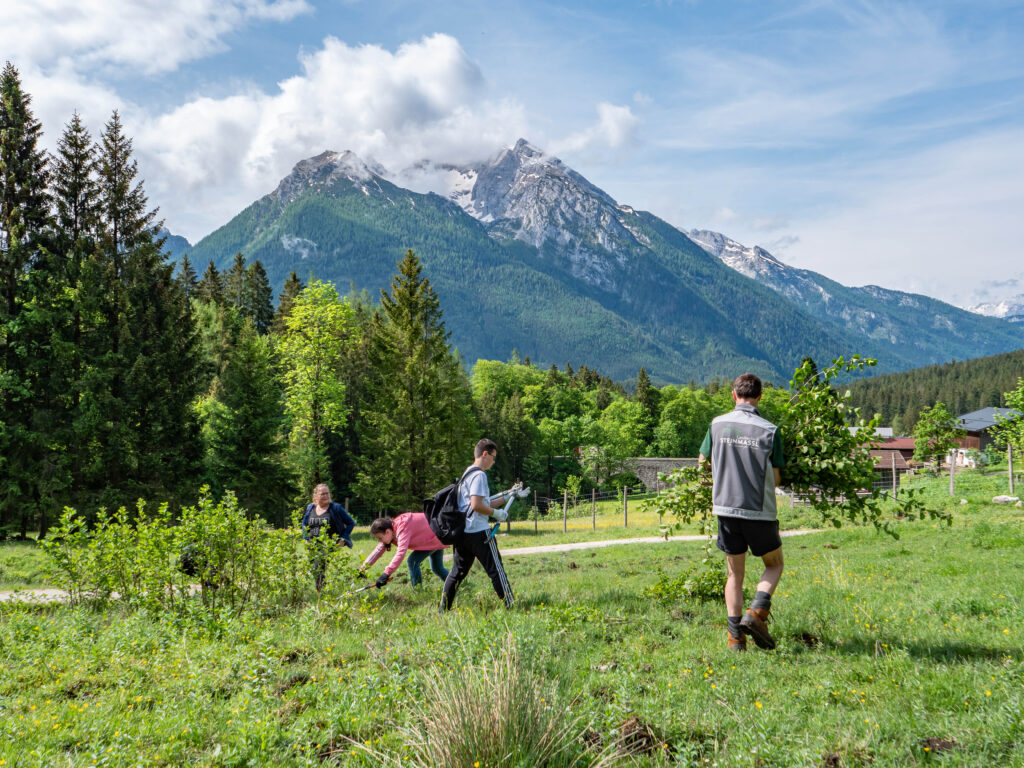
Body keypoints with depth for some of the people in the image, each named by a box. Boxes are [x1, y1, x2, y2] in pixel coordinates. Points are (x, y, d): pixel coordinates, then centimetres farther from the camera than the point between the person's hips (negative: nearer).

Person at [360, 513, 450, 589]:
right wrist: (363, 568, -13)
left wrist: (386, 573, -55)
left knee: (413, 561, -20)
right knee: (437, 568, 21)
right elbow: (379, 550, -5)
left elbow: (401, 552, -48)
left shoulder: (403, 529, -37)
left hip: (436, 537, -10)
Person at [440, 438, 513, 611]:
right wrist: (496, 513, -9)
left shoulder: (467, 474, 19)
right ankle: (511, 607, 0)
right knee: (496, 570, -3)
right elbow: (477, 505, -21)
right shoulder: (479, 475, -12)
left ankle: (443, 609, 12)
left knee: (458, 571, 12)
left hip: (462, 532, 9)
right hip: (479, 532, -9)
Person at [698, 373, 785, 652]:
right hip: (759, 511, -2)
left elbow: (703, 463, 10)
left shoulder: (718, 425, 0)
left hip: (726, 507, 2)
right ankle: (756, 612, -4)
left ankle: (735, 636, 7)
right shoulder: (770, 430, -6)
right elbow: (775, 478, -3)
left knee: (735, 573, 13)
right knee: (774, 565, 18)